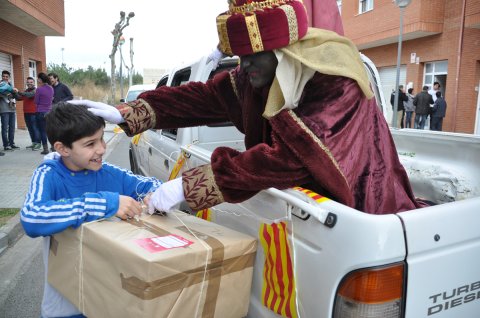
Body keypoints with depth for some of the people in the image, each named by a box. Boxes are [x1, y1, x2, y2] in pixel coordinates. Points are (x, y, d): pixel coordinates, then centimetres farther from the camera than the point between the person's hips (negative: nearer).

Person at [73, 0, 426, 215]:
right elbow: (202, 97, -4)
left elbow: (287, 158, -40)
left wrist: (187, 185, -39)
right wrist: (125, 114, -11)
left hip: (359, 205, -6)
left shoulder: (338, 88, -31)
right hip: (307, 193, 7)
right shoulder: (258, 76, -8)